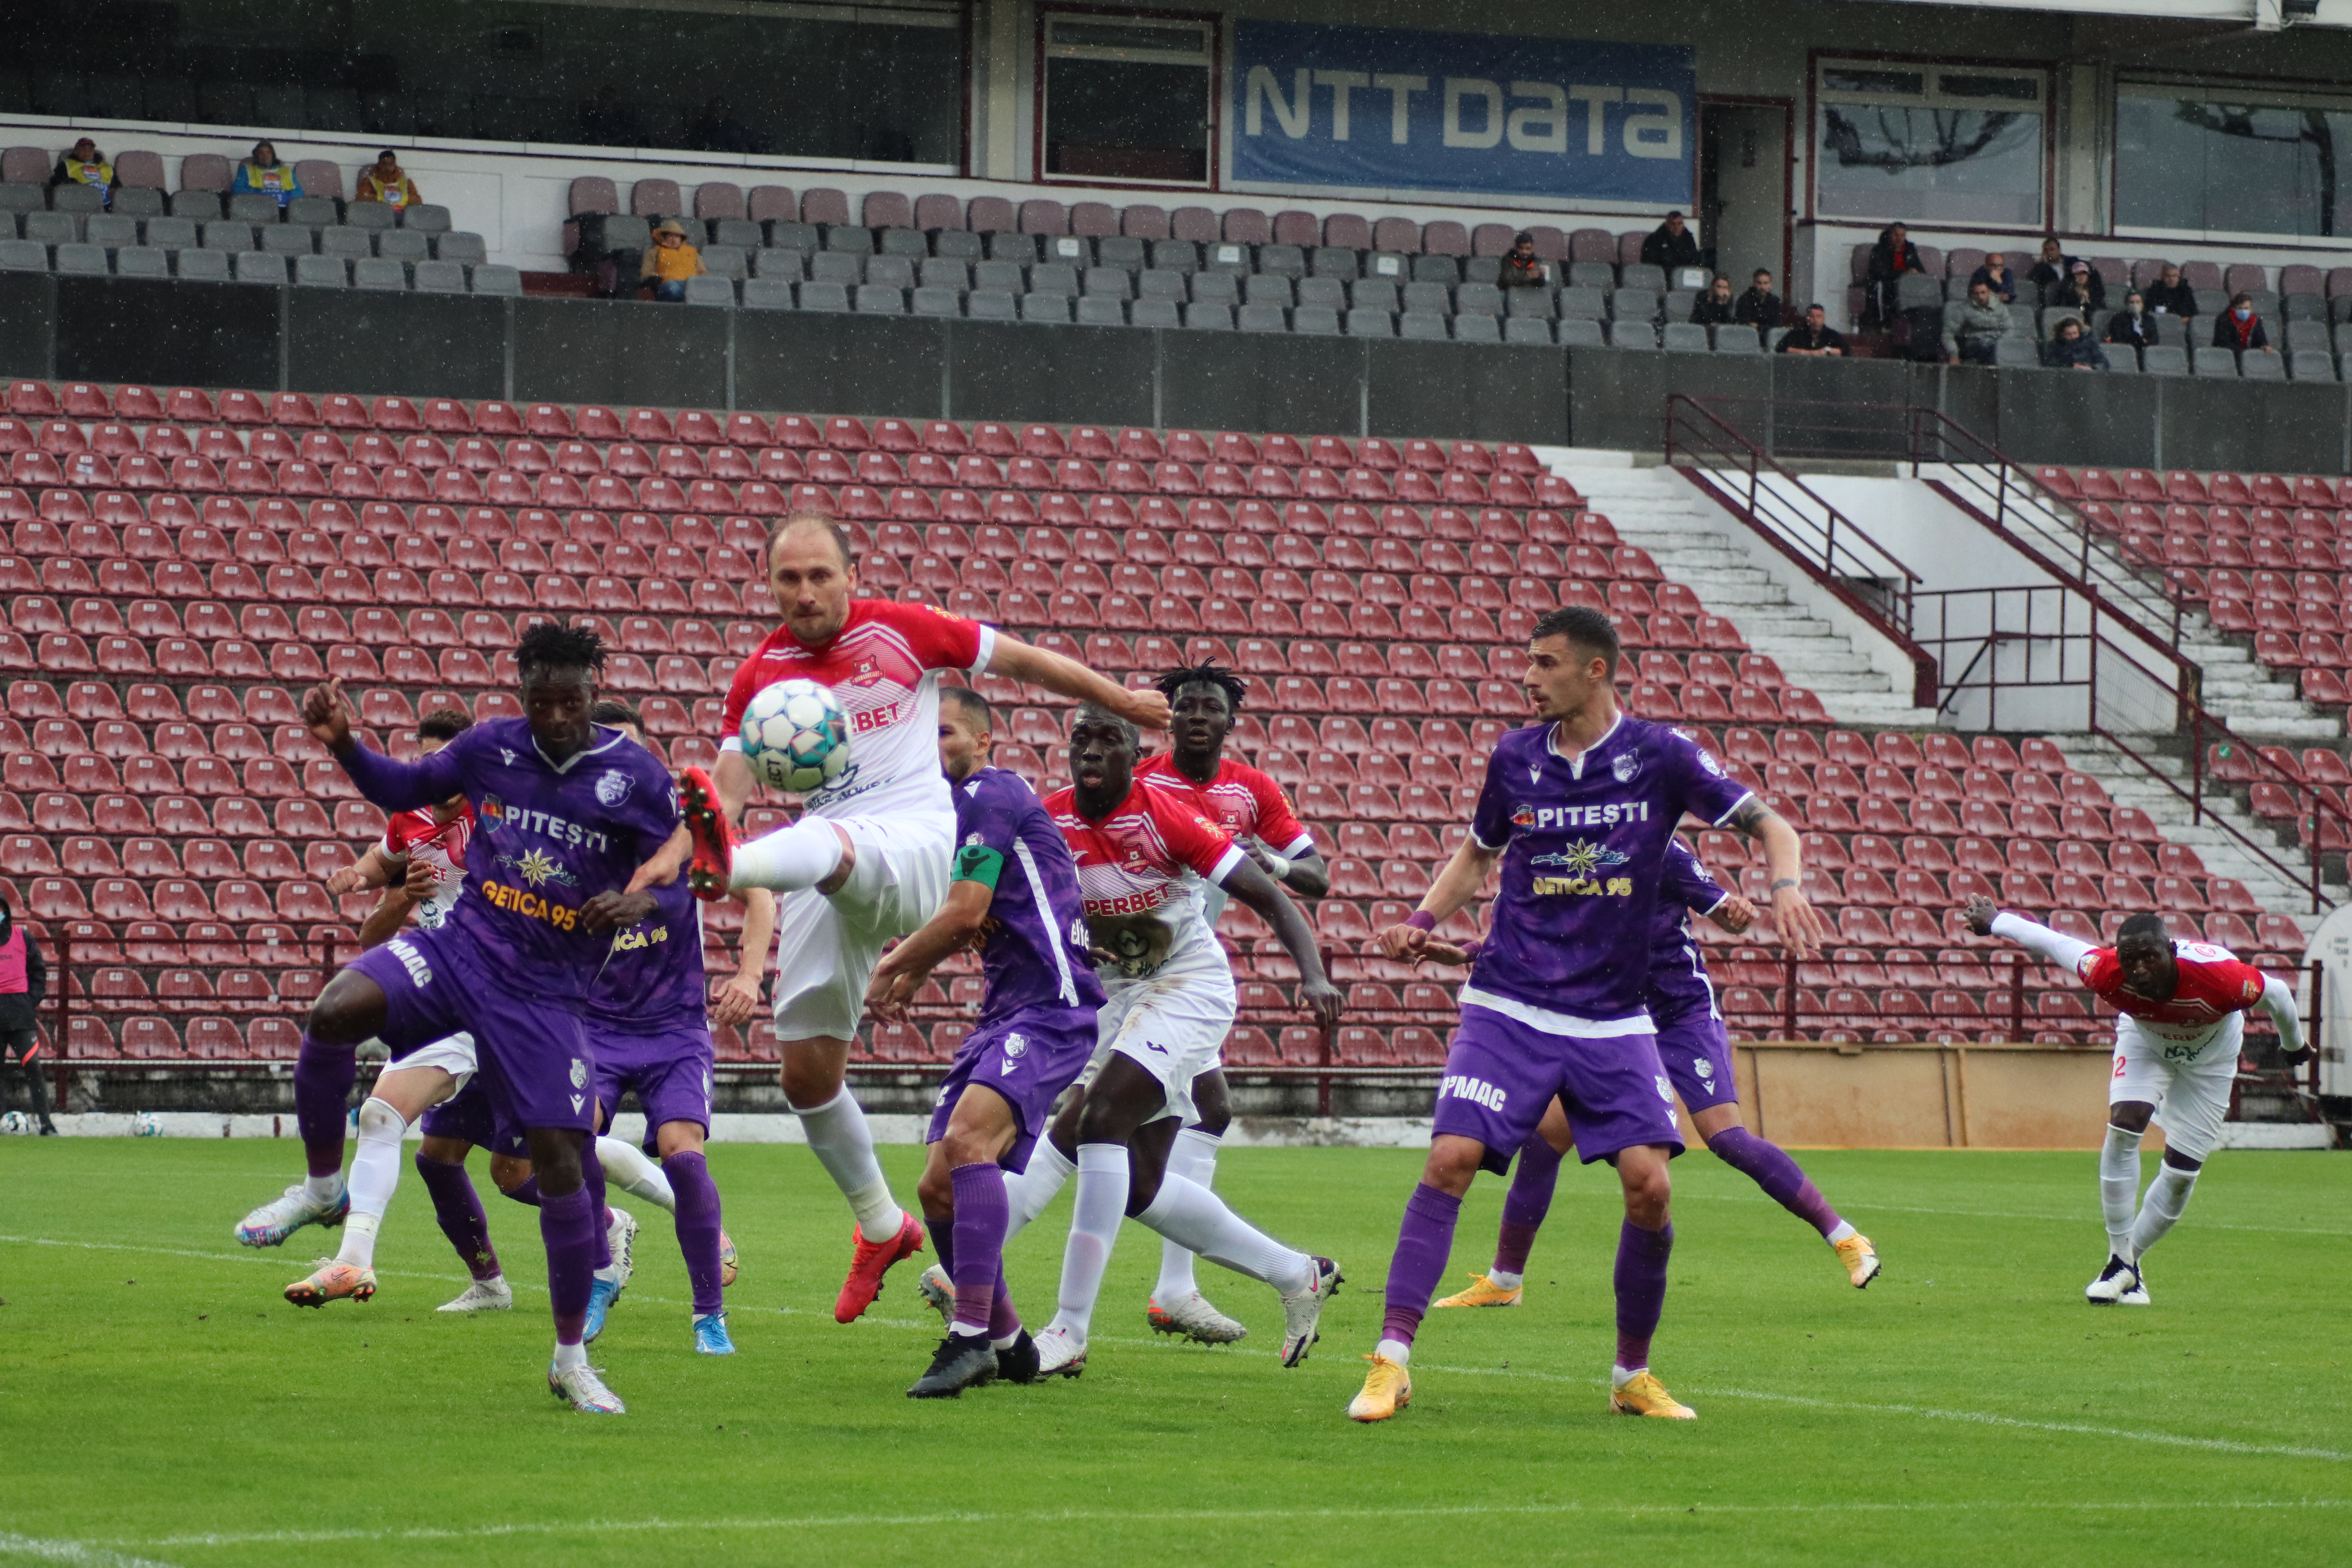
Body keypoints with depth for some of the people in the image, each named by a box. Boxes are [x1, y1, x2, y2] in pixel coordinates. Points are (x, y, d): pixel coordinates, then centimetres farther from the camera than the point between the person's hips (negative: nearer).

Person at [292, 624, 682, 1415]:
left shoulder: (637, 778, -5)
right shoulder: (491, 748, 1)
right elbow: (404, 789, 15)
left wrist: (639, 903, -21)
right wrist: (344, 745, -2)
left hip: (546, 994, -1)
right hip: (460, 951, 1)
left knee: (560, 1160, -4)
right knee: (333, 1013, -27)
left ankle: (571, 1358, 13)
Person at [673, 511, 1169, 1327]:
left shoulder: (902, 630, 1)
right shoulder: (760, 677, 9)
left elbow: (1022, 660, 13)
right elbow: (727, 786, 1)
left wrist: (1120, 701, 22)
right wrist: (691, 836, -21)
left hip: (916, 841, -5)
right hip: (828, 880, 5)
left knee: (827, 843, -41)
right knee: (807, 1069, 4)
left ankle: (730, 862, -76)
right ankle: (880, 1227, 24)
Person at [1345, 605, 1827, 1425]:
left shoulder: (1658, 755, -4)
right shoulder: (1514, 758, 4)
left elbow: (1770, 826, 1)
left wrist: (1786, 889, -20)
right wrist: (1423, 921, 6)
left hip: (1613, 1019, -1)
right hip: (1509, 1007, 1)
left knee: (1649, 1184, -11)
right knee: (1451, 1158, -16)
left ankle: (1633, 1373, 9)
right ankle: (1392, 1362, -12)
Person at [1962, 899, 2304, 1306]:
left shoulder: (2219, 978, -43)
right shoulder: (2108, 974, -37)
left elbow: (2275, 993, -21)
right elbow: (2051, 942, -19)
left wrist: (2293, 1042, 0)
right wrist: (1995, 921, -2)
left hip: (2210, 1058, 0)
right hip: (2144, 1040, 0)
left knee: (2181, 1173, -2)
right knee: (2123, 1126, -21)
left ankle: (2129, 1260, 18)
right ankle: (2120, 1262, -8)